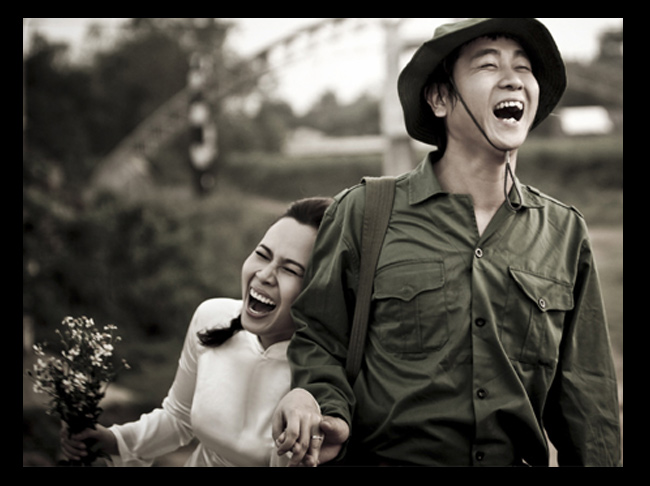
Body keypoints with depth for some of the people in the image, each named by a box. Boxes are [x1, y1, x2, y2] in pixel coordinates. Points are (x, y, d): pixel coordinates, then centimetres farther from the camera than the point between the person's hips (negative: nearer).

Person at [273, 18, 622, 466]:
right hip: (384, 456, -2)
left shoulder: (566, 233, 1)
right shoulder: (361, 214, -7)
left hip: (519, 460, 2)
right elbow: (317, 338, 0)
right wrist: (326, 406, -18)